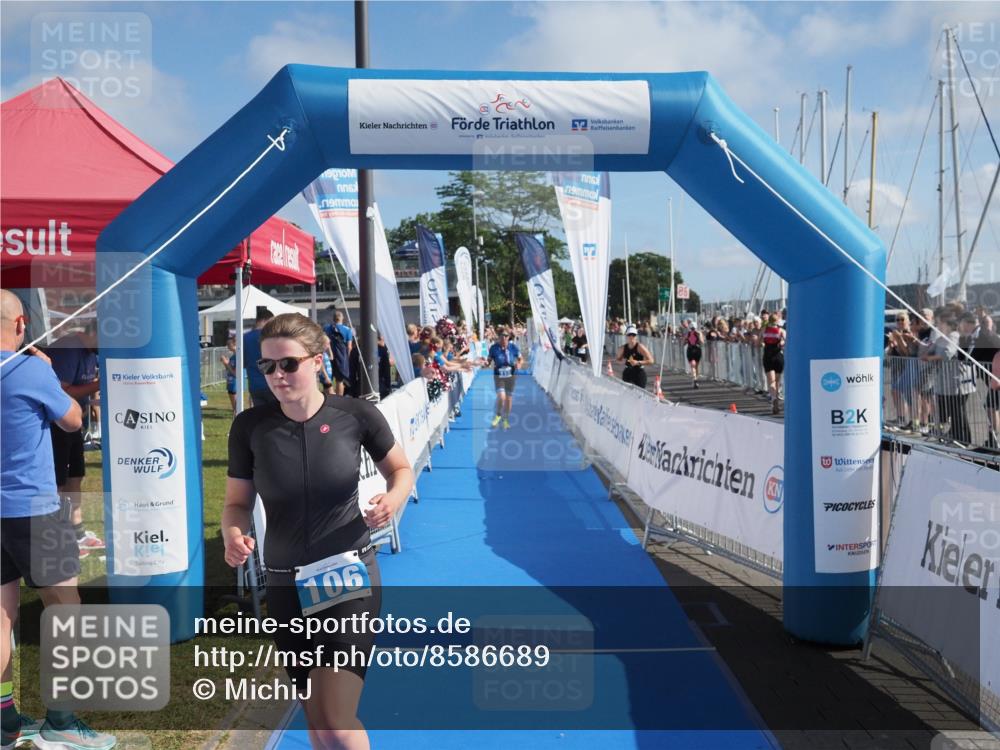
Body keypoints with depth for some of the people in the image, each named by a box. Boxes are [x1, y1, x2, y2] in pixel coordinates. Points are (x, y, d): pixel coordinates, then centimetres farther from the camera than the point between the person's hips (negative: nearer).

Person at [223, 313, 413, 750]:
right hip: (286, 585, 3)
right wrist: (233, 535, -19)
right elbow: (237, 503, 3)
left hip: (350, 577, -2)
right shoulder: (250, 426, -8)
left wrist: (393, 498, -16)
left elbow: (401, 470, 5)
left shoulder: (356, 415, -11)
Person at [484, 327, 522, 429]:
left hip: (510, 376, 2)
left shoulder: (513, 347, -9)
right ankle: (497, 415, 11)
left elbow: (520, 358, 3)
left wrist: (519, 365, -17)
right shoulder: (494, 348, -11)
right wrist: (486, 363, -26)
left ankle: (506, 419, 32)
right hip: (498, 376, -2)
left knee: (509, 398, 11)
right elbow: (489, 361, -3)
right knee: (501, 397, -19)